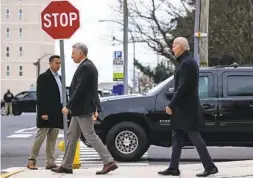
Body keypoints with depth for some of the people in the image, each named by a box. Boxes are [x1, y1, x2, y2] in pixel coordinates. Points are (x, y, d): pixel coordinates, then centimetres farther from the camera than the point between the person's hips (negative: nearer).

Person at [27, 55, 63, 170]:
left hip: (57, 114, 7)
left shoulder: (59, 78, 17)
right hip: (47, 114, -7)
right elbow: (40, 97, -12)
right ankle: (32, 160, 3)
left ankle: (50, 162, 9)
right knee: (41, 137, -4)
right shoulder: (43, 77, -6)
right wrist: (43, 113, -18)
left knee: (52, 139, 7)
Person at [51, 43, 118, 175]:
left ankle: (109, 162, -6)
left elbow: (79, 89, -22)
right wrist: (94, 107, 23)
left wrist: (68, 106, -18)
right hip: (80, 109, 11)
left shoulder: (85, 67, -18)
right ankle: (66, 165, 19)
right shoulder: (87, 65, 14)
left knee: (90, 135, -8)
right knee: (72, 135, 13)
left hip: (83, 109, -11)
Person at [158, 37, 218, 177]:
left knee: (194, 136, -6)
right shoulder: (187, 61, 16)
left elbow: (182, 87, -22)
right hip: (183, 107, 10)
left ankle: (210, 167, -1)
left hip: (186, 108, -10)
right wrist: (173, 104, 20)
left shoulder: (186, 63, -17)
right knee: (177, 137, 11)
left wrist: (171, 105, -19)